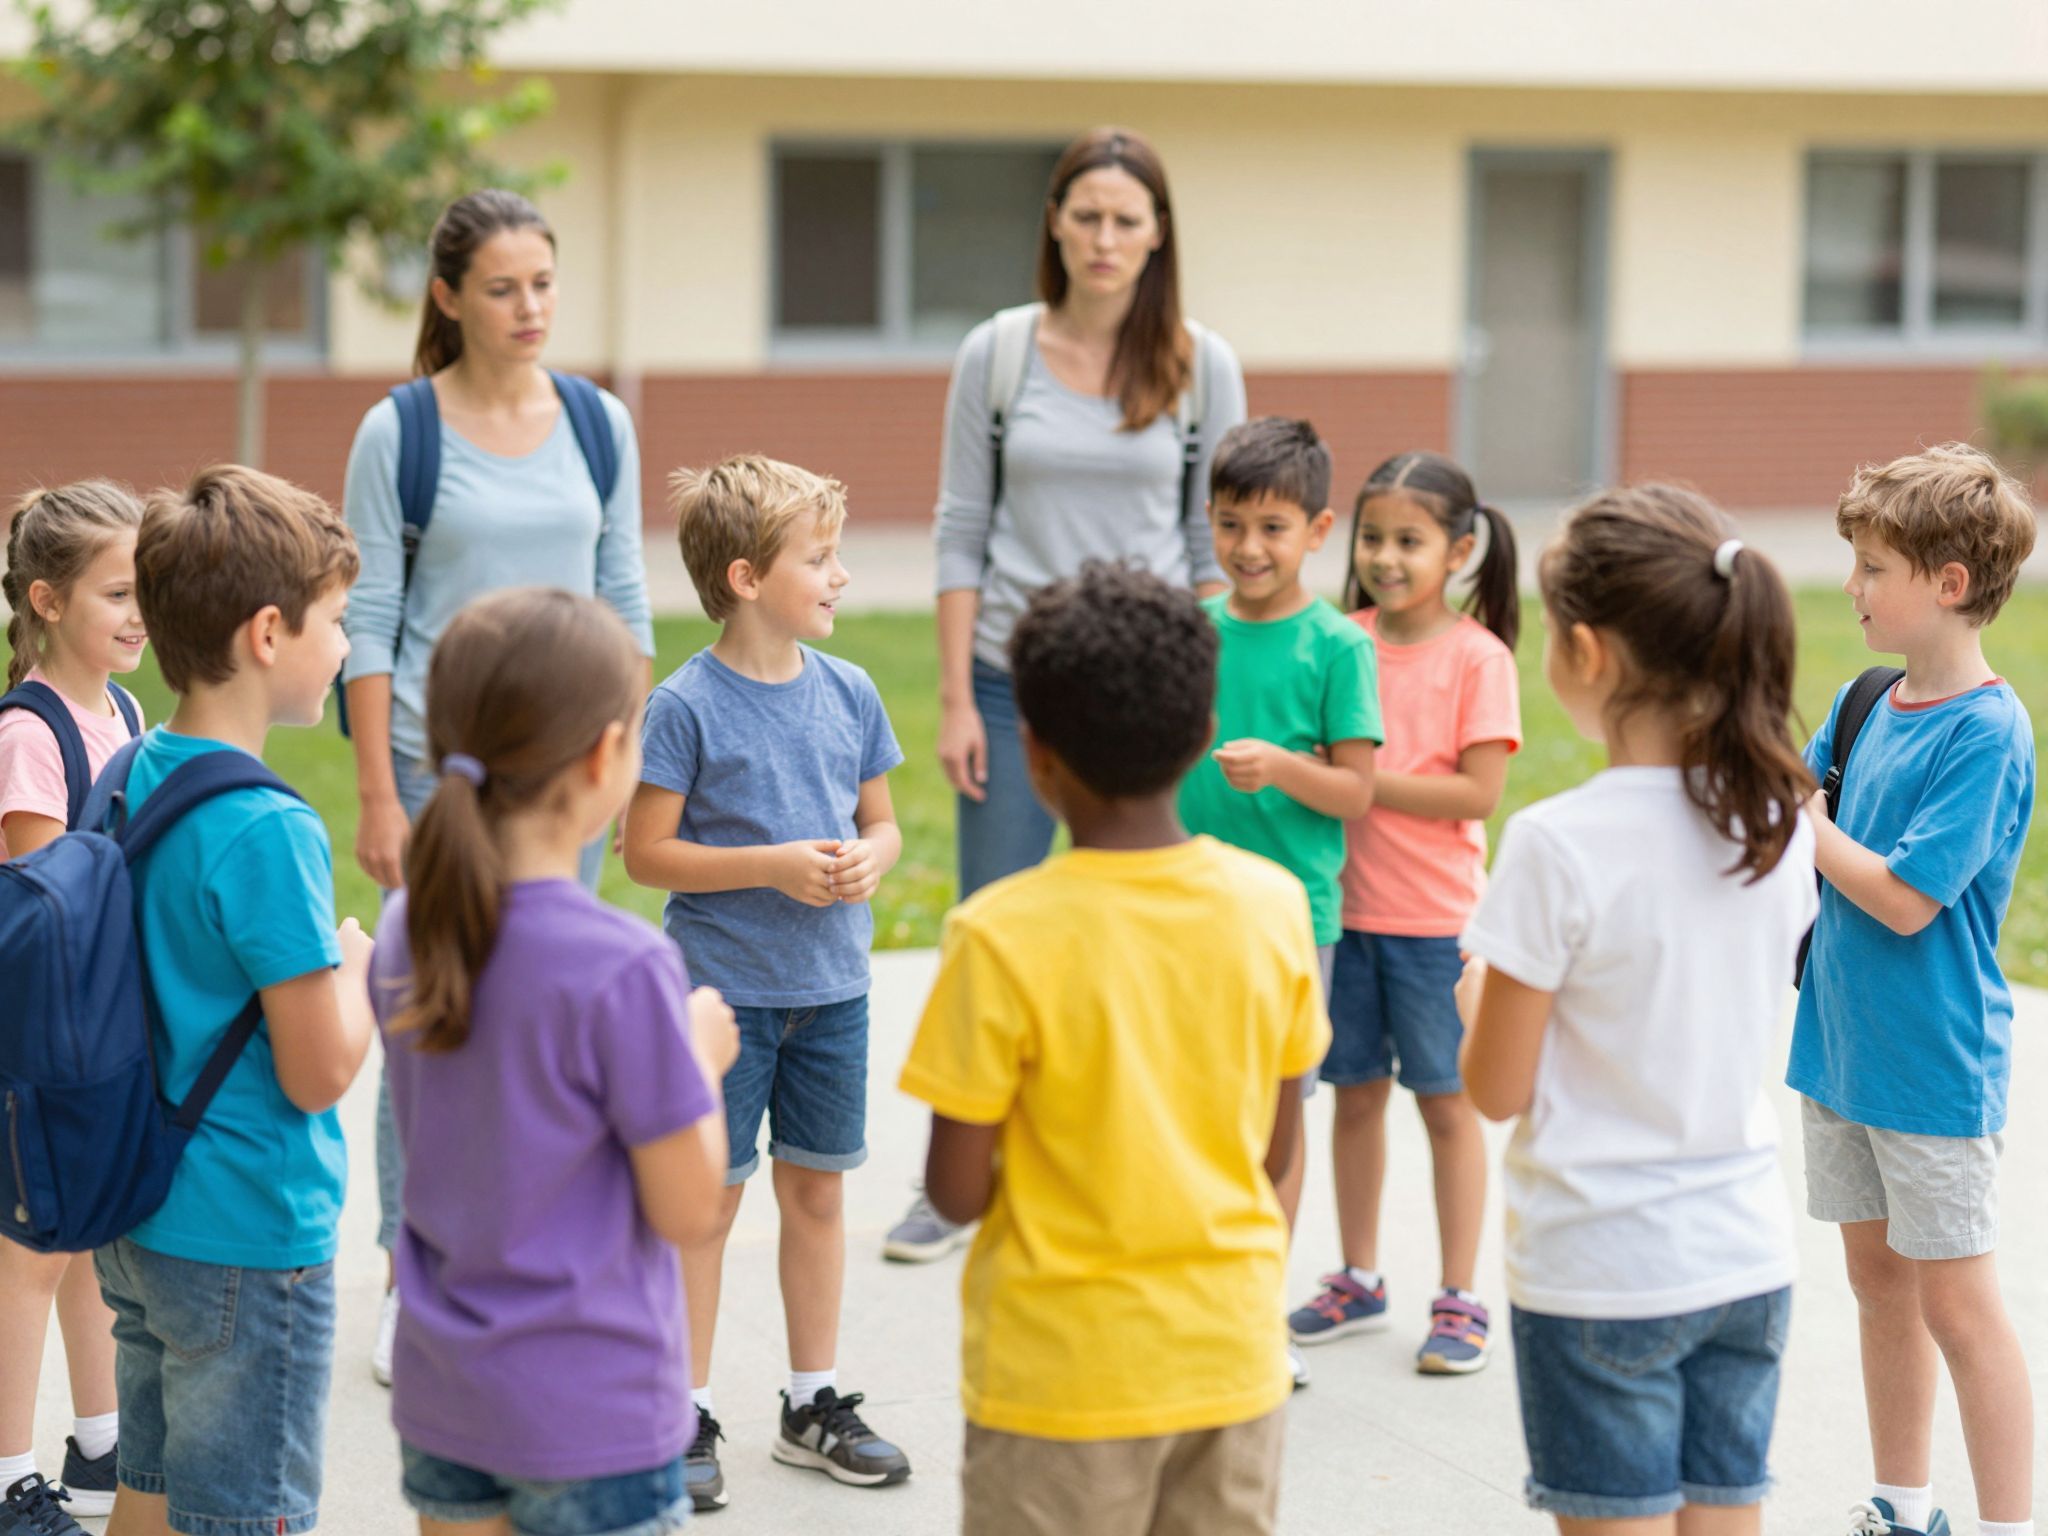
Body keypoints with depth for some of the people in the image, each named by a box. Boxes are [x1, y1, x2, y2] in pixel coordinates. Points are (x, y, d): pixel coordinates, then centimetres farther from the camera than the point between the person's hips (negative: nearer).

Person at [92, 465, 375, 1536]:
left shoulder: (128, 785, 5)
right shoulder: (269, 832, -22)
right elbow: (320, 1070, -21)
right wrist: (356, 967, -4)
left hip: (138, 1224, 8)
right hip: (249, 1240, -8)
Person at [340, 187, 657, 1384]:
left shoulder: (598, 424, 5)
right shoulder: (400, 432, -5)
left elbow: (624, 599, 11)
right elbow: (369, 621, -5)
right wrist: (378, 794, -8)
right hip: (440, 759, -3)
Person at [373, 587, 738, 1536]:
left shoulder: (406, 931, -1)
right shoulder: (622, 970, -22)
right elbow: (686, 1208, -15)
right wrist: (703, 1058, 1)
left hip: (440, 1393, 6)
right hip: (593, 1411, -6)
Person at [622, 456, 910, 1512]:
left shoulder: (848, 692, 3)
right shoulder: (687, 706, -12)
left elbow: (881, 822, 13)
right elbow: (648, 853, -11)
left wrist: (869, 858, -9)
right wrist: (773, 867, -19)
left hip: (832, 988, 5)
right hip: (725, 989, -5)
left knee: (817, 1189, 13)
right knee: (708, 1197, 2)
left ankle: (814, 1403, 25)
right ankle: (684, 1416, 13)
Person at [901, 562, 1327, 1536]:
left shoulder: (1002, 937, -18)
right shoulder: (1273, 905, -5)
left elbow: (957, 1190, -14)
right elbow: (1275, 1151, 4)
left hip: (1064, 1373, -4)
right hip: (1233, 1357, 4)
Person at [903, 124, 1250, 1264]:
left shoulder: (1202, 367, 2)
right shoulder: (996, 355, 2)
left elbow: (1217, 543, 4)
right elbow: (963, 532, 3)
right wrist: (955, 698, -2)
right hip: (1014, 682, 0)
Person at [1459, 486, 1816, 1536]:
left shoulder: (1558, 846, -19)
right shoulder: (1780, 821, -1)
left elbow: (1496, 1089, -11)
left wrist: (1480, 993, 9)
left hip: (1602, 1271, -6)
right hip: (1747, 1256, 6)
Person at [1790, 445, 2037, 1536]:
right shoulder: (1867, 702, 5)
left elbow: (1905, 897, -22)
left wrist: (1790, 813, -15)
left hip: (1932, 1064, -8)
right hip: (1844, 1040, 8)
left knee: (1957, 1302, -2)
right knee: (1876, 1275, 17)